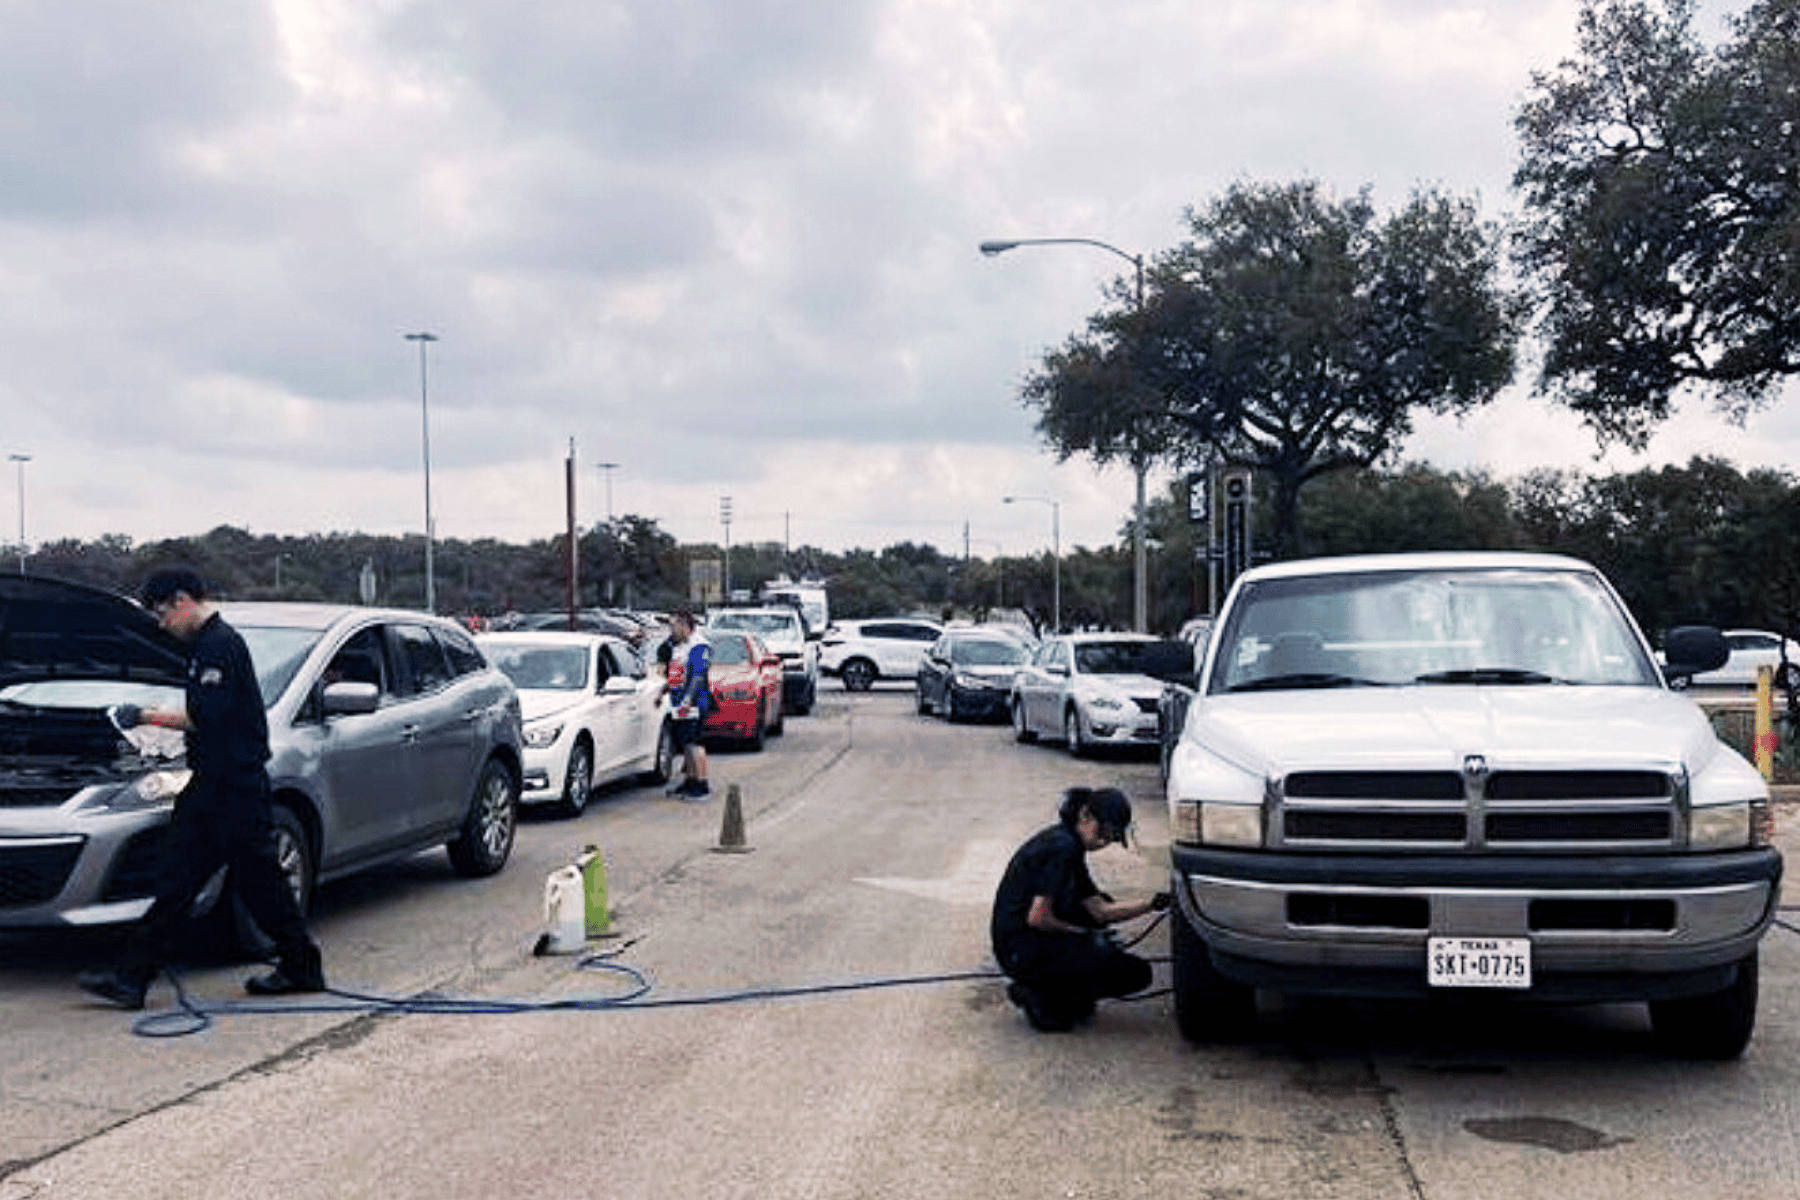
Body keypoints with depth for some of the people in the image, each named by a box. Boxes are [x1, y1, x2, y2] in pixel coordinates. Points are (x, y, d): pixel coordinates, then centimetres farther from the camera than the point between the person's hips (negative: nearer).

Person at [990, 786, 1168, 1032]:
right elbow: (1037, 918, -22)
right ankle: (1041, 996, -7)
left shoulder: (1068, 845, 13)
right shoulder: (1062, 847, -18)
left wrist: (1152, 904, 4)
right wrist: (1079, 932, -7)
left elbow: (1100, 911, 12)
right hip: (1021, 951, -10)